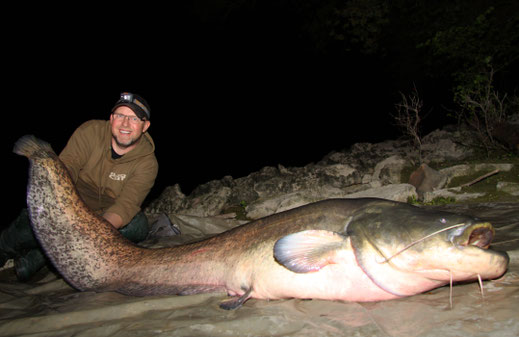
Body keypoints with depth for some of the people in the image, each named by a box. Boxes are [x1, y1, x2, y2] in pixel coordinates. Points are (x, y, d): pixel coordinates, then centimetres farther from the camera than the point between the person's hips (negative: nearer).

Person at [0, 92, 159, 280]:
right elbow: (65, 170, -22)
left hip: (106, 218, 1)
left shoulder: (147, 162, -16)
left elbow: (127, 204, -26)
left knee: (138, 225, -30)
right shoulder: (90, 131, -13)